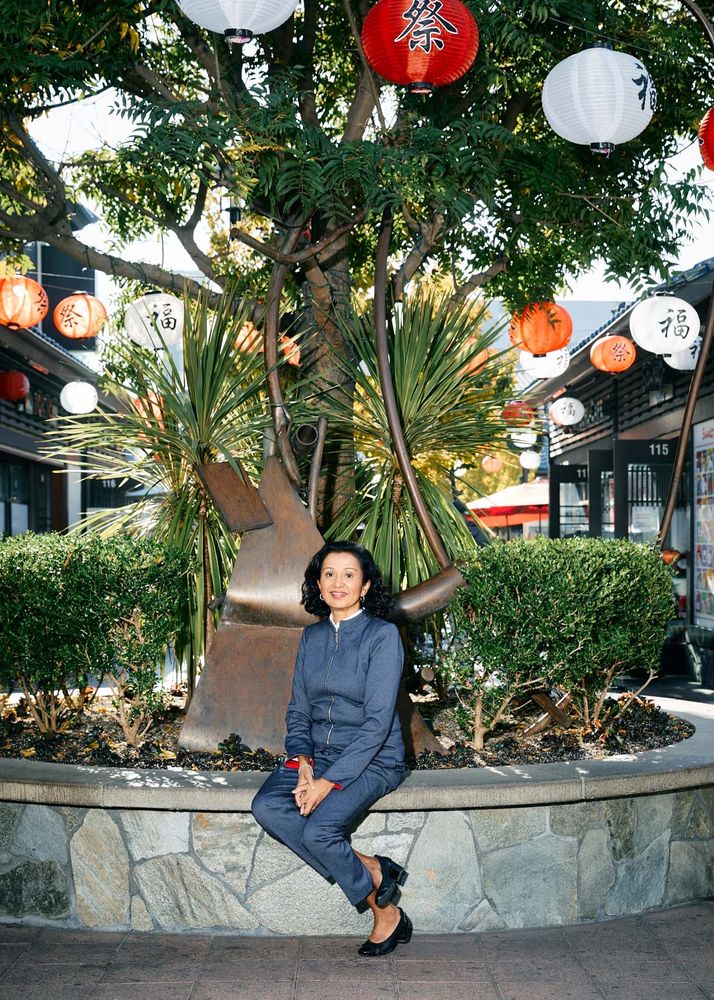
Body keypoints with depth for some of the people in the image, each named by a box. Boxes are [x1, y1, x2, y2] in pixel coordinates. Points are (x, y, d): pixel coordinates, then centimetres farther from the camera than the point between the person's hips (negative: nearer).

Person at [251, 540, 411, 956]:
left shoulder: (383, 635, -9)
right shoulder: (312, 637, 10)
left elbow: (378, 722, -16)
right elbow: (298, 709, 12)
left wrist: (329, 780, -22)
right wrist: (302, 762, -9)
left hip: (372, 759, -6)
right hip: (317, 754, 6)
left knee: (318, 830, -29)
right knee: (267, 806, -24)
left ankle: (388, 916, -3)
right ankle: (372, 870, -10)